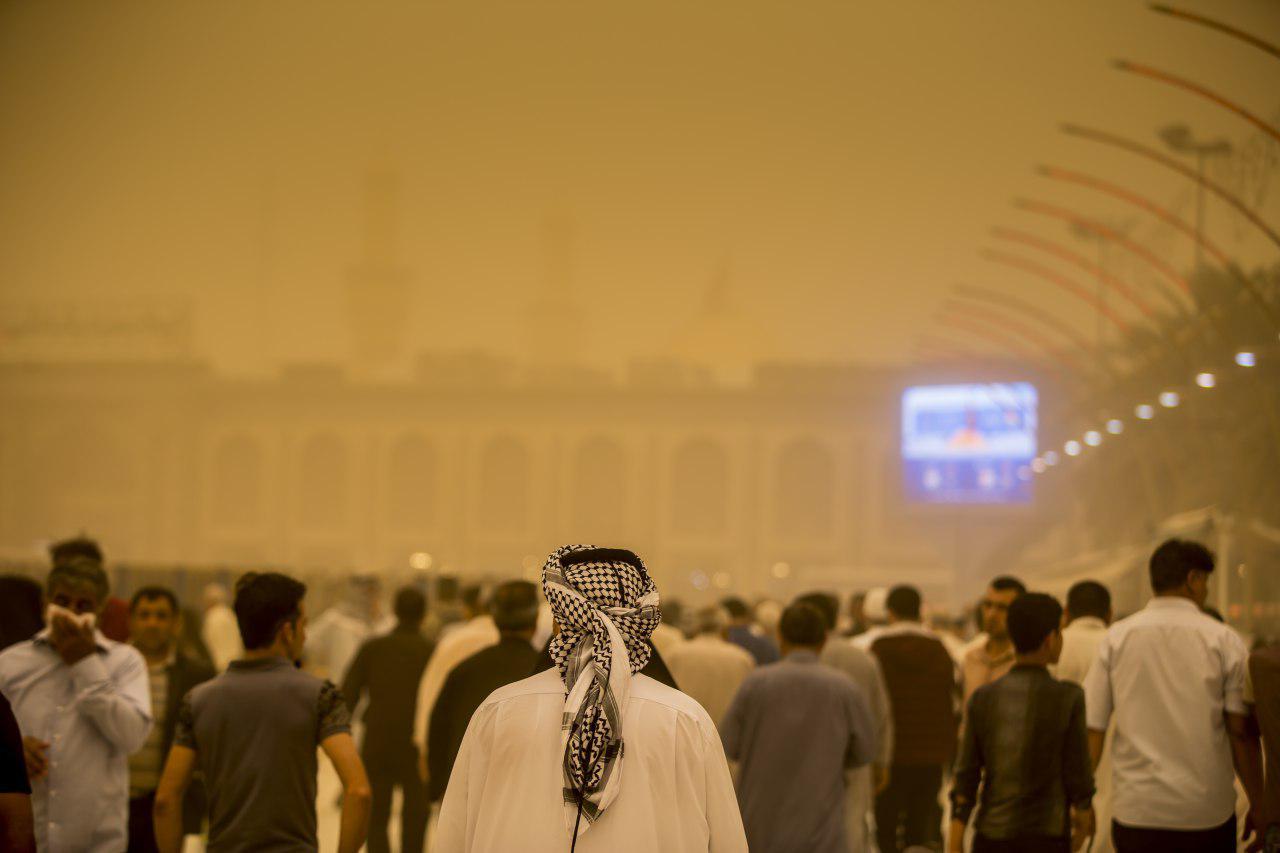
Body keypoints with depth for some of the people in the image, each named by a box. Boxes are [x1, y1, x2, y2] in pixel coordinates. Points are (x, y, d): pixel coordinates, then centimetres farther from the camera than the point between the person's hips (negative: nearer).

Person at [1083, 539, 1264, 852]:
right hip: (1208, 813, -1)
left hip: (1136, 812, 1)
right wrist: (1259, 805, 5)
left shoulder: (1116, 638, 5)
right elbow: (1241, 732, -3)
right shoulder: (1224, 641, 0)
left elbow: (1092, 727, 1)